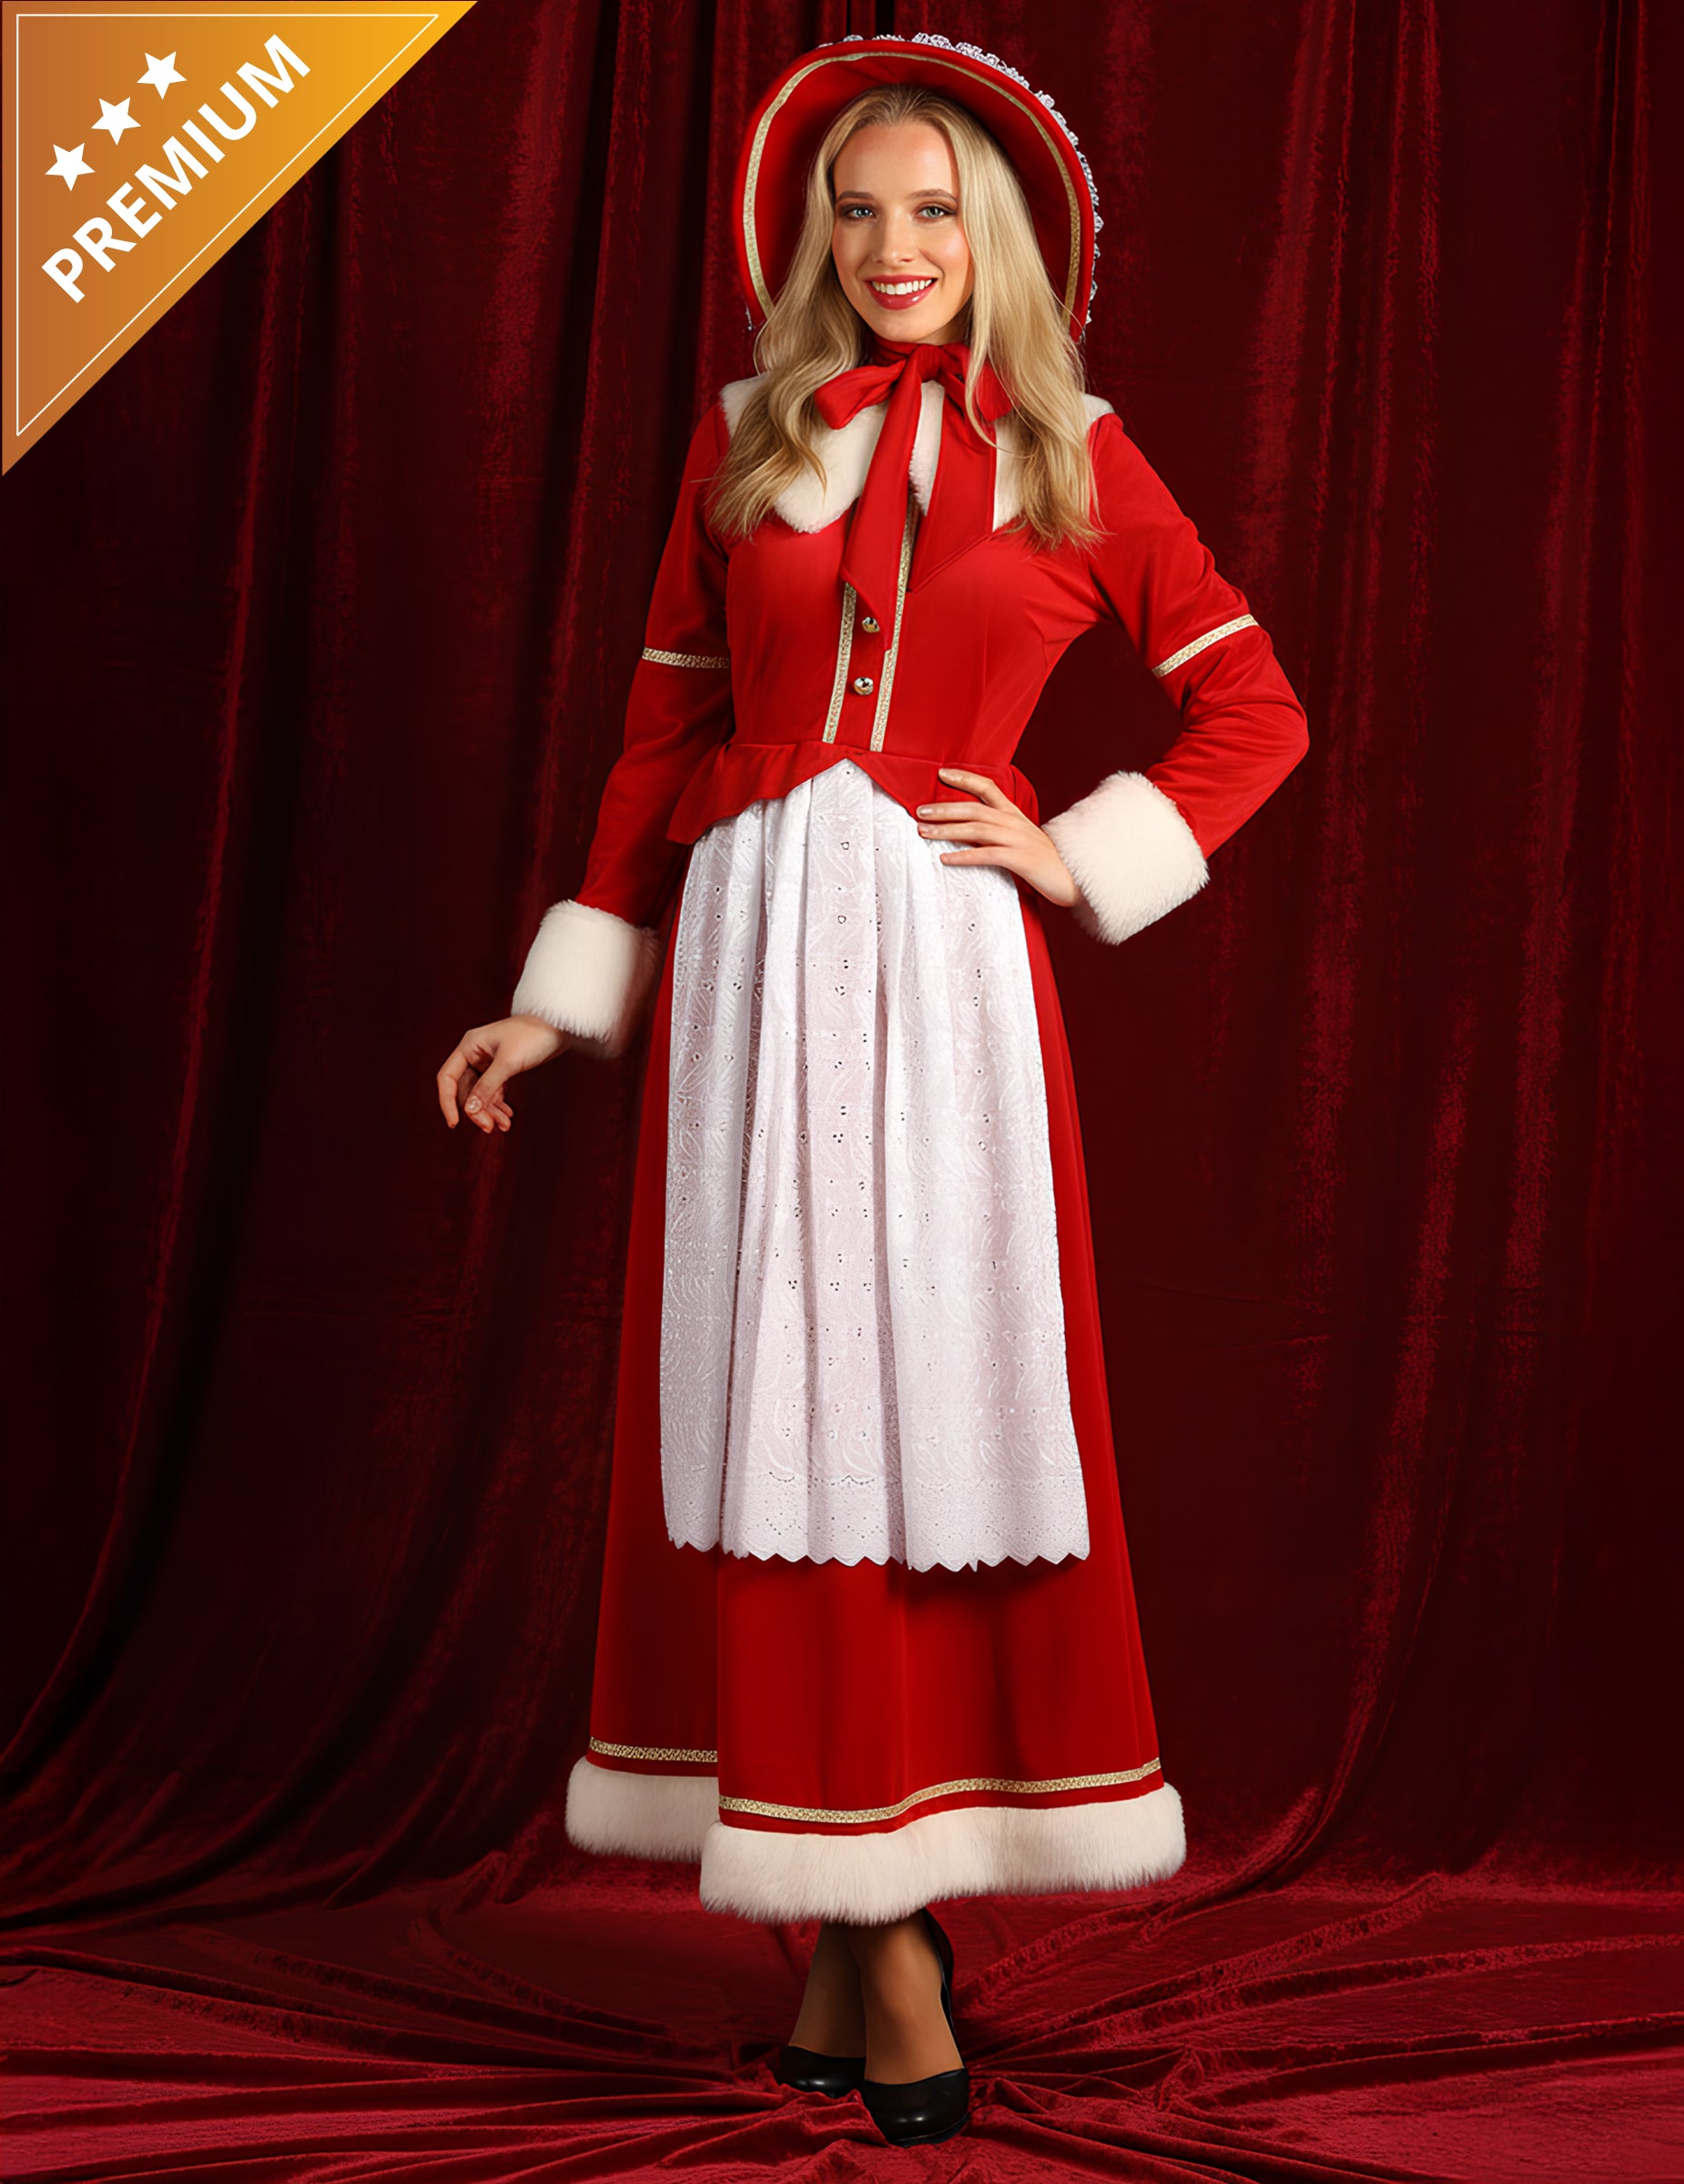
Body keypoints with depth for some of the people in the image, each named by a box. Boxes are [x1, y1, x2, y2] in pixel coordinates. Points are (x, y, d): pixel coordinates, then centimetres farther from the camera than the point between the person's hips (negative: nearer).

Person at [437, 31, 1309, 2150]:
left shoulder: (1070, 450, 8)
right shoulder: (744, 441, 11)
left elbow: (1253, 709, 10)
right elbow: (661, 740, 13)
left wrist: (1075, 857, -1)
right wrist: (565, 999, 9)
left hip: (941, 962, -1)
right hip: (747, 948, 2)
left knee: (932, 1402, -2)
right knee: (773, 1410, 0)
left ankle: (871, 1942, 9)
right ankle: (865, 1961, 11)